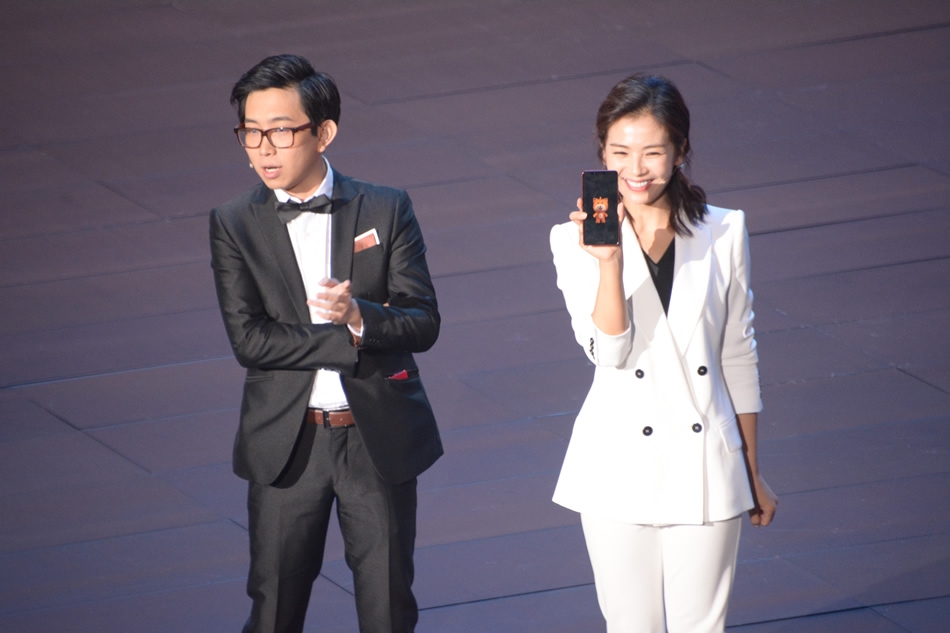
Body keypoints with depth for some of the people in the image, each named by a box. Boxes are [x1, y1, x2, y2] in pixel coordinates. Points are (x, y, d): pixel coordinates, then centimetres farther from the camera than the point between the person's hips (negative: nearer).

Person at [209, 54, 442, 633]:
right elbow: (249, 339, -11)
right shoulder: (235, 227, -1)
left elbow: (424, 324, -7)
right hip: (287, 444, 0)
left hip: (379, 439, 0)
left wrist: (360, 315, -27)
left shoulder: (387, 211, -1)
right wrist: (354, 341, -15)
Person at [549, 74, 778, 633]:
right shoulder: (576, 241, -4)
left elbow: (739, 361, 8)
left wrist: (753, 476, 12)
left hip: (707, 470, 1)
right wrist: (609, 262, -29)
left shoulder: (724, 234, 1)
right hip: (621, 469, -1)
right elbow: (609, 351, -15)